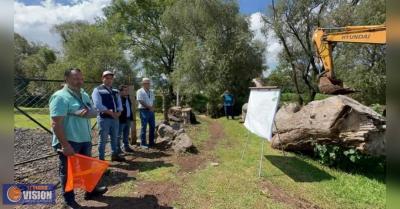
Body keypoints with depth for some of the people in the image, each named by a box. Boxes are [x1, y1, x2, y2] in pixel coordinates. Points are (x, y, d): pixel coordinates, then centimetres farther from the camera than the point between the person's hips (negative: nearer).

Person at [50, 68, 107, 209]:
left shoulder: (84, 95, 9)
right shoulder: (60, 97, -16)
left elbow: (94, 112, 6)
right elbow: (56, 124, -22)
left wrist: (87, 112, -18)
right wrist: (65, 144, -25)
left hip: (85, 140, 8)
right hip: (68, 142, -8)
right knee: (68, 172, 9)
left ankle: (90, 191, 39)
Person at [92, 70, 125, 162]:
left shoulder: (115, 91, 14)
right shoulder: (97, 90, -6)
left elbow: (119, 103, 12)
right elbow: (98, 105, -17)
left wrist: (118, 112, -7)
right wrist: (110, 112, -18)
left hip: (115, 118, 7)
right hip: (104, 118, -7)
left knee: (115, 138, 17)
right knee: (103, 139, 1)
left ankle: (114, 155, 31)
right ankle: (101, 159, 11)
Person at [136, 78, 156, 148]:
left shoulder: (151, 92, 16)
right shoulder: (140, 91, -6)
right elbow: (141, 102, -14)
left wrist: (152, 107, -4)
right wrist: (149, 107, -15)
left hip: (151, 111, 7)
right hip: (144, 110, -7)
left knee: (152, 126, 9)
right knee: (144, 127, -2)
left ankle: (151, 142, 19)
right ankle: (143, 143, 7)